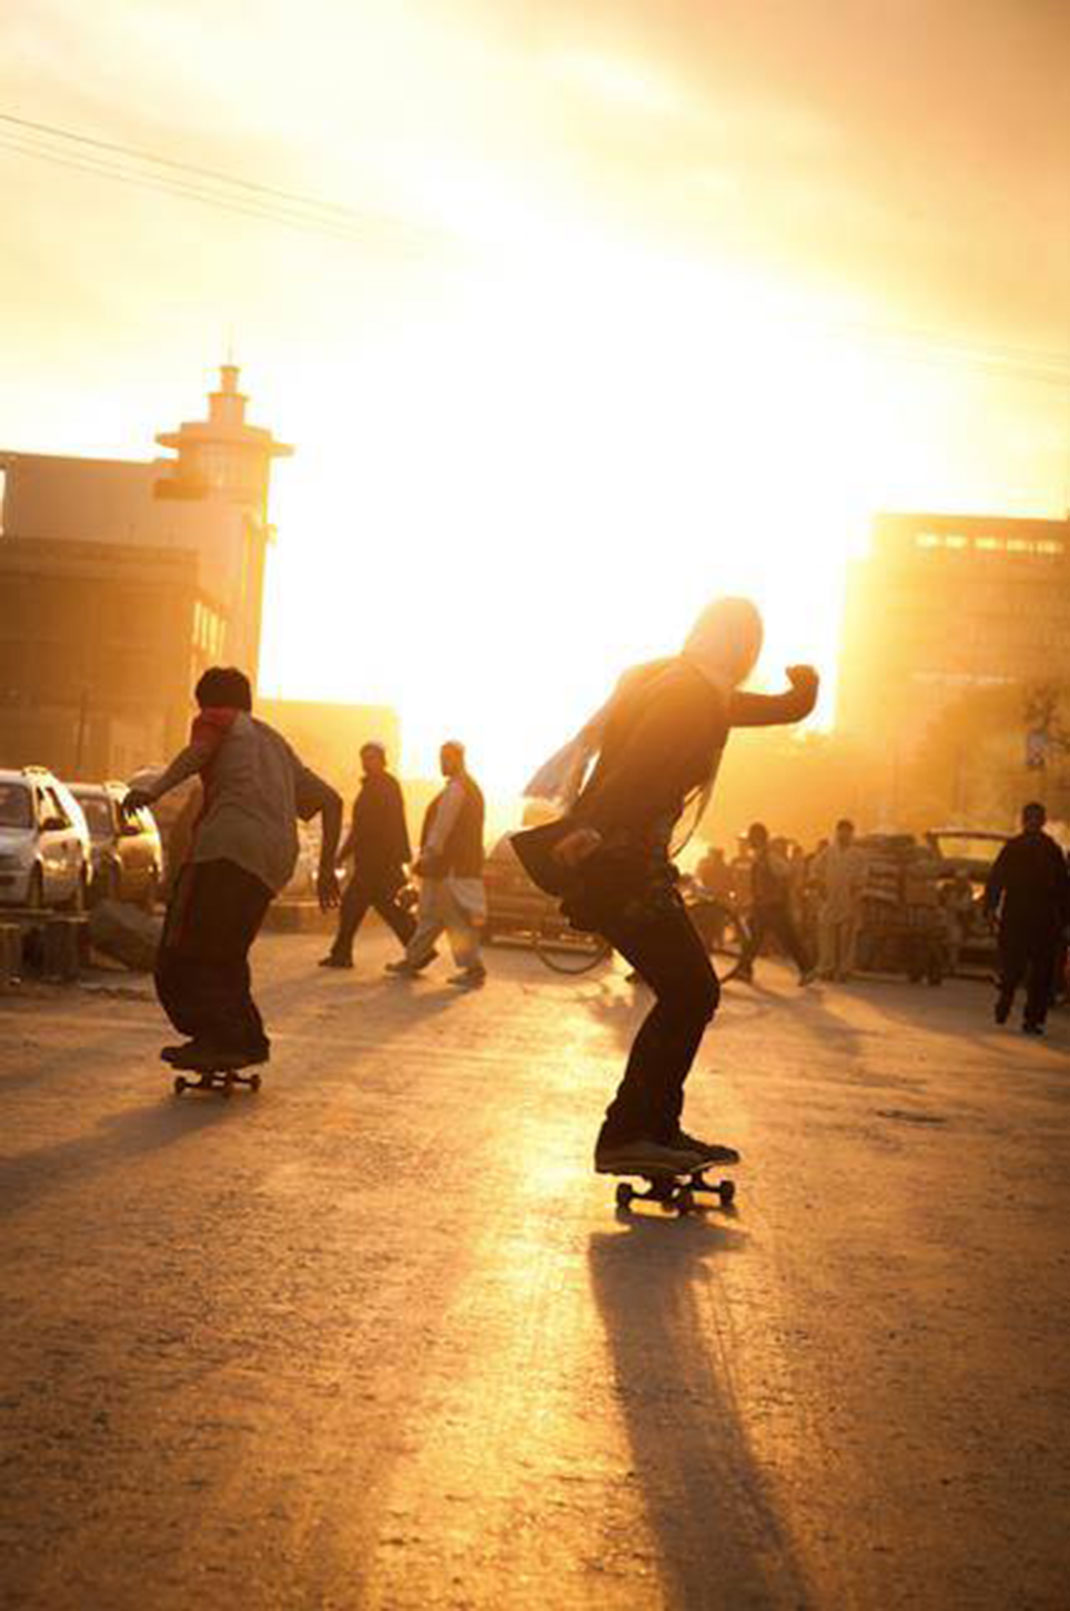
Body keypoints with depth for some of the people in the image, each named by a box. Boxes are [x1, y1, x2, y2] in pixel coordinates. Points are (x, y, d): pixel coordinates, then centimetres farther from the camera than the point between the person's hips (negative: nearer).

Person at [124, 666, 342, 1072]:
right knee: (225, 955, 20)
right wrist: (326, 868, 36)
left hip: (230, 845, -7)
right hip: (276, 860, 7)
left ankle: (216, 1037, -23)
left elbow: (197, 752, -8)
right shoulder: (275, 742, 35)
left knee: (183, 955, -9)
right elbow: (330, 800, 33)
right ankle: (246, 1040, 15)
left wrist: (154, 789, -23)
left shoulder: (215, 721, 17)